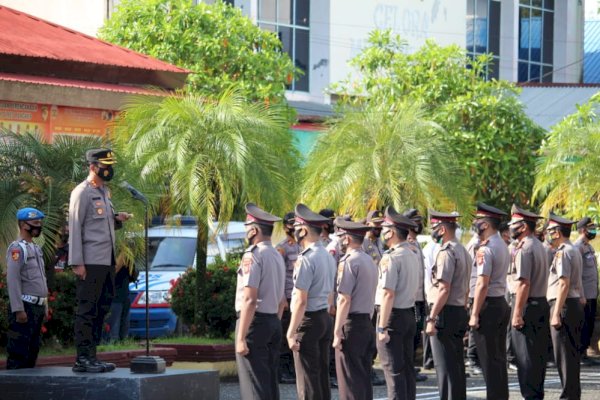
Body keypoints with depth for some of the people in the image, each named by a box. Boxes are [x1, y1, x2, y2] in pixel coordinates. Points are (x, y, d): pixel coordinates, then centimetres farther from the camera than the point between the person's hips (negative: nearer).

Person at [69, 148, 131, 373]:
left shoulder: (105, 192, 19)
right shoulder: (82, 192, -7)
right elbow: (75, 227, -11)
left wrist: (117, 219, 5)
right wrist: (77, 262, -17)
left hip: (107, 260, 9)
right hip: (91, 261, -9)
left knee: (101, 309, 8)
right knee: (87, 309, -8)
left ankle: (91, 356, 12)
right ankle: (82, 359, -7)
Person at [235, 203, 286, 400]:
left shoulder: (252, 256, -14)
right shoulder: (278, 256, 14)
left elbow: (249, 300, -19)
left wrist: (241, 338, -19)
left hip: (254, 322, -9)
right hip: (274, 323, 9)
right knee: (271, 382, 12)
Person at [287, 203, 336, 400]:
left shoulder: (306, 259, -17)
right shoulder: (328, 257, 11)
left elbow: (301, 301, -19)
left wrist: (291, 332, -17)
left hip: (308, 320, -9)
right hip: (325, 318, 9)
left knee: (307, 379, -4)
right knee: (323, 375, 13)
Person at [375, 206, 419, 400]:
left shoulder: (391, 258, -16)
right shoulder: (413, 256, 11)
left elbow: (388, 294, -21)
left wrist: (382, 327, -19)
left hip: (393, 315, -9)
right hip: (409, 313, 9)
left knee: (393, 370, -6)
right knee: (407, 369, 13)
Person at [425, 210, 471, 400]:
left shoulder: (446, 253, -15)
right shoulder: (463, 251, 14)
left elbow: (444, 289, -22)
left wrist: (431, 318, -21)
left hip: (445, 313, -9)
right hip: (460, 311, 9)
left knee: (445, 366, -6)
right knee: (457, 364, 14)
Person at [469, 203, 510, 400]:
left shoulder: (485, 250, -17)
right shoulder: (502, 245, 12)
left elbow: (483, 284, -20)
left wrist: (475, 315, -18)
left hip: (488, 305, -9)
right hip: (502, 303, 9)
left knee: (489, 360, -4)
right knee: (499, 358, 14)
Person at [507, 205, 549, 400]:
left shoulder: (524, 249, -16)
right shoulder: (539, 247, 14)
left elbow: (523, 283, -22)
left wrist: (517, 314, -21)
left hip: (527, 305, -9)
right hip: (541, 302, 9)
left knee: (525, 356, -4)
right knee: (538, 354, 14)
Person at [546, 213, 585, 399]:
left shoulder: (563, 253, -15)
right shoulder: (574, 251, 15)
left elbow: (564, 284, -22)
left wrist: (556, 314, -22)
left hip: (564, 305, -10)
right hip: (576, 304, 10)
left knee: (564, 354, -6)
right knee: (572, 353, 14)